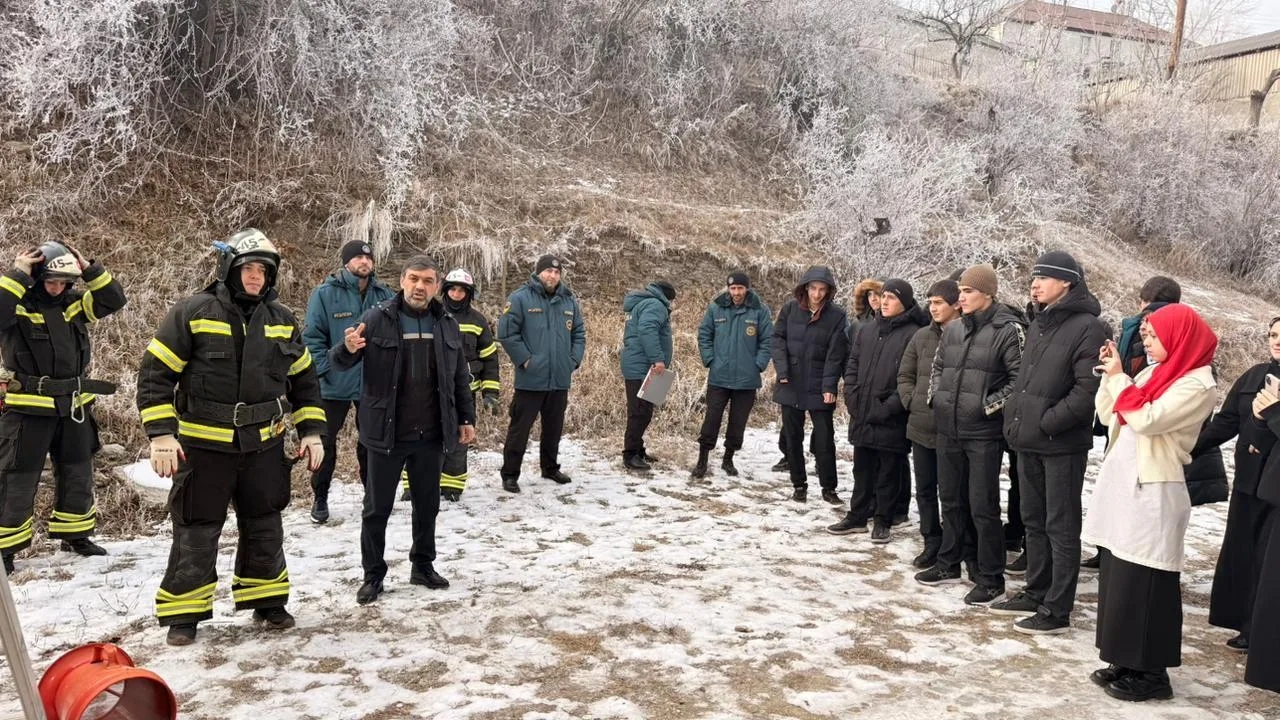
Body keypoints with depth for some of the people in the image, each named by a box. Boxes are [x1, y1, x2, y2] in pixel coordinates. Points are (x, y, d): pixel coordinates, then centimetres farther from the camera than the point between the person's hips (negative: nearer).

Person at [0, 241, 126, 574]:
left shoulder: (74, 303, 6)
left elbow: (114, 299, 1)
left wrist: (90, 270, -9)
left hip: (74, 408, 6)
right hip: (29, 410, -5)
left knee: (78, 475, 17)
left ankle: (74, 534, 33)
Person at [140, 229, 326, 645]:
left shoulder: (281, 321, 5)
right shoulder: (193, 314, -9)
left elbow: (304, 378, 13)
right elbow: (155, 373, -9)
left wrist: (312, 431, 6)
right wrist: (160, 433, -15)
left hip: (264, 446, 4)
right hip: (203, 446, -4)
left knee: (264, 528, 14)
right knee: (197, 532, 3)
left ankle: (267, 601, 30)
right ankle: (183, 612, 18)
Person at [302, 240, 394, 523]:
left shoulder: (384, 295, 3)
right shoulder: (325, 293, -6)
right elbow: (312, 337, -5)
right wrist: (323, 369, -13)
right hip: (335, 384, -2)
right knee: (326, 442, 7)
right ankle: (320, 497, 21)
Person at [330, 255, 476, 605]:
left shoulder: (447, 324, 5)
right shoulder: (376, 319, -7)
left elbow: (460, 377, 13)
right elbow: (339, 362, -7)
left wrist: (467, 419, 12)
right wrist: (348, 349, -30)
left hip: (432, 435, 4)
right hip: (387, 433, -3)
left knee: (427, 504, 16)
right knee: (377, 507, 7)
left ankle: (423, 566, 32)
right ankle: (373, 575, 21)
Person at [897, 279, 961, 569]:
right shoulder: (922, 337, 7)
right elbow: (905, 375, 14)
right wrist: (912, 401, 1)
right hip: (921, 426, 5)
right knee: (925, 488, 12)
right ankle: (933, 542, 25)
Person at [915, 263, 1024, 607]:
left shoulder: (1007, 329, -10)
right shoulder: (953, 329, 10)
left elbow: (1021, 378, -13)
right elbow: (937, 367, 23)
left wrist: (989, 406, -14)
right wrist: (936, 397, 10)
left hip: (983, 432, -6)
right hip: (948, 429, 7)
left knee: (983, 507, -2)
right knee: (951, 500, 17)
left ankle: (991, 580, 10)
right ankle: (949, 564, 31)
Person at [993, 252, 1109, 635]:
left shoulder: (1087, 327, -13)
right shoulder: (1038, 324, 15)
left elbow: (1088, 389, -21)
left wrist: (1047, 422, -18)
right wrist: (1014, 419, 11)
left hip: (1062, 444, -8)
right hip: (1029, 442, 9)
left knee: (1061, 527, 0)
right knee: (1034, 520, 17)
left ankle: (1057, 611, 7)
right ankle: (1036, 593, 29)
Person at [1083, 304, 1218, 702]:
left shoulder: (1197, 385, -11)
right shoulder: (1152, 372, 14)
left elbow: (1147, 419, -23)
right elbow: (1108, 416, 14)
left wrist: (1119, 378, -13)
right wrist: (1111, 375, 3)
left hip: (1152, 494, -8)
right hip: (1121, 485, 9)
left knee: (1142, 583, -3)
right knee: (1117, 577, 12)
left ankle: (1151, 673, 8)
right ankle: (1126, 662, 23)